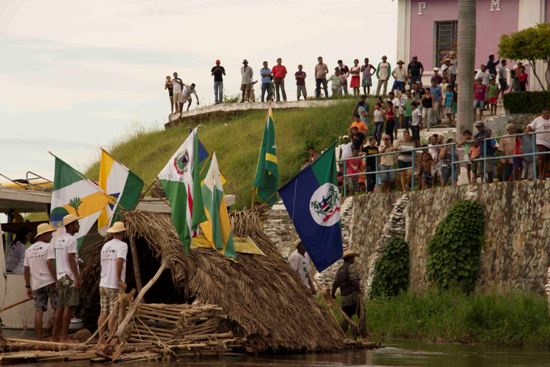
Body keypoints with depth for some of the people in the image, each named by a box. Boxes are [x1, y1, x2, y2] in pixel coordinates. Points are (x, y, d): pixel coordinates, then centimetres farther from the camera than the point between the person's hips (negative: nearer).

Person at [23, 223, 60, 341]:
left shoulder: (29, 250, 15)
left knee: (38, 310, 3)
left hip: (36, 284, 6)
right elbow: (50, 265, -15)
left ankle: (39, 338, -2)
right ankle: (55, 336, -4)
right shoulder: (48, 247, -6)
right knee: (58, 308, 0)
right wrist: (57, 280, -15)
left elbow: (26, 269, 15)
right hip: (50, 282, -6)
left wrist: (28, 286, 18)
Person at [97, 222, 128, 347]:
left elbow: (103, 264, 16)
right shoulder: (122, 245, -8)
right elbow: (119, 261, -24)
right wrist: (119, 279, -21)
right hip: (114, 286, -7)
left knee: (103, 313, 9)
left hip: (103, 284, 7)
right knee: (113, 314, -4)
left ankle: (101, 340, 10)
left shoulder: (105, 246, 14)